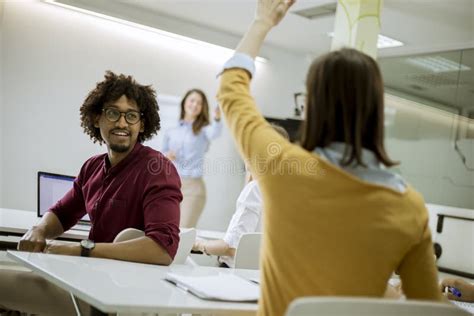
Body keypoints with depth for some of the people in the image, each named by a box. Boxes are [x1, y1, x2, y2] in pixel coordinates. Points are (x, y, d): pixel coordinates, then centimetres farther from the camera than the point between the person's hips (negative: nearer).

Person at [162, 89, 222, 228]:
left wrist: (217, 118, -42)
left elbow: (215, 133, -19)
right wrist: (165, 156, -6)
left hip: (193, 186, -3)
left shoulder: (203, 129, 5)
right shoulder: (170, 132, 14)